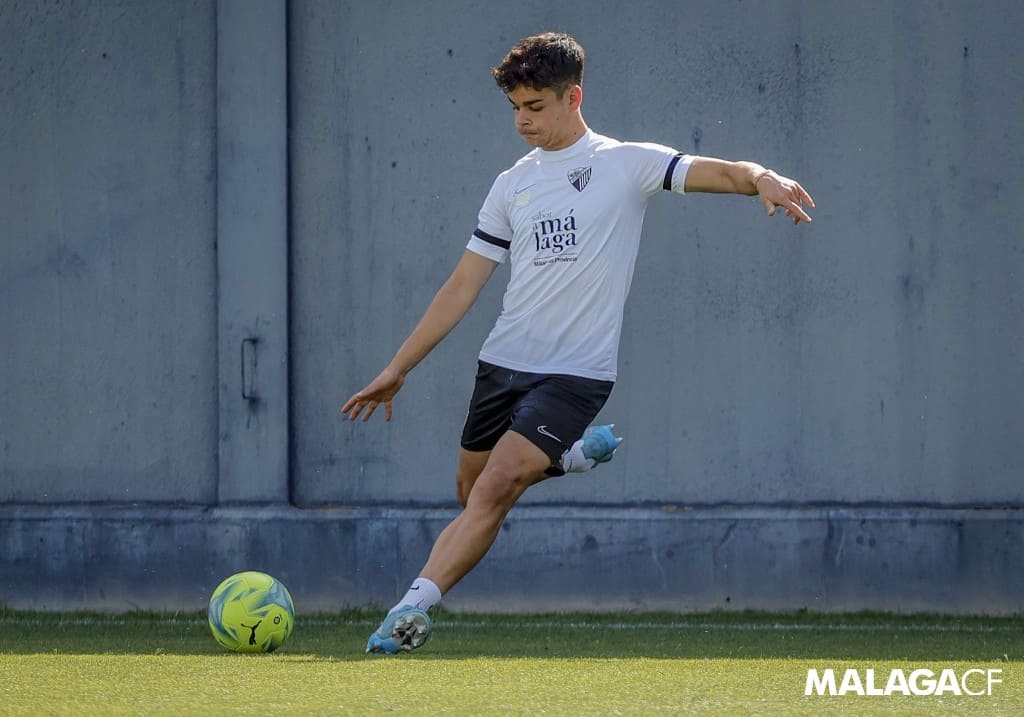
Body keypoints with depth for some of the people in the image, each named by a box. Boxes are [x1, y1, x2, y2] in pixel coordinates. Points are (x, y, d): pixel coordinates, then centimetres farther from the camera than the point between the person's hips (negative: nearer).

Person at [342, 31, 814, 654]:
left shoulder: (626, 163, -1)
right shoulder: (512, 186, 12)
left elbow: (717, 173, -13)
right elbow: (464, 286, 15)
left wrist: (764, 178, -37)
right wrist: (397, 370, 12)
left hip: (576, 373, -6)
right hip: (504, 362, 6)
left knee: (495, 490, -20)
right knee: (474, 495, 12)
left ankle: (414, 606, -22)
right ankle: (570, 455, 36)